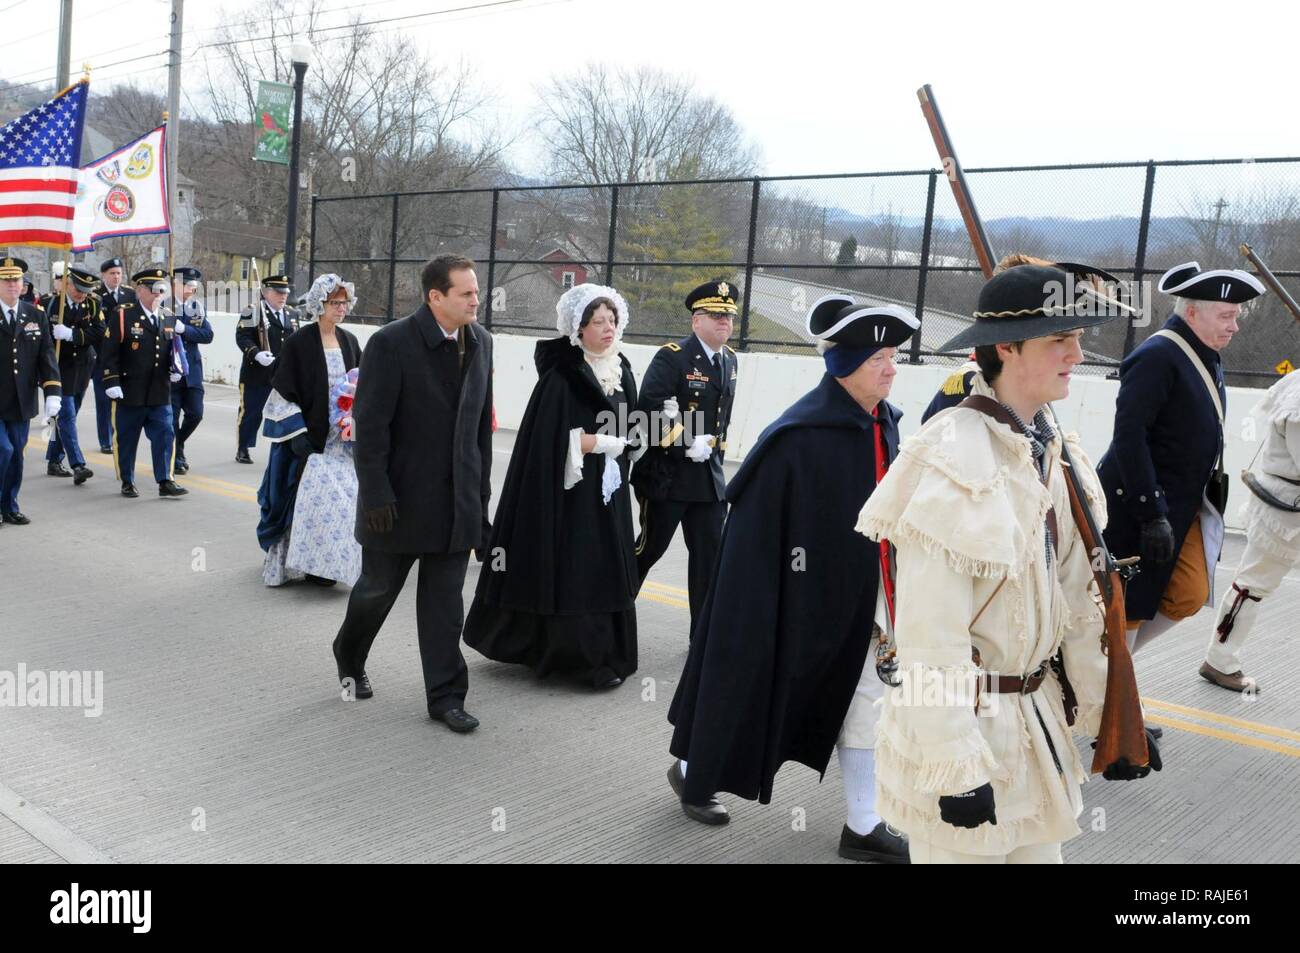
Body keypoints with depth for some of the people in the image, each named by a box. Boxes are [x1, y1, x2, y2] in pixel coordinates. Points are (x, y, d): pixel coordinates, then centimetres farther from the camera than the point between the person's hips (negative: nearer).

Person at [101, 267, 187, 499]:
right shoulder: (123, 316, -5)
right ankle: (127, 482, 19)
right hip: (130, 392, -4)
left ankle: (165, 481, 6)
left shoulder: (170, 319, 9)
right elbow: (110, 353, -8)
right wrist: (112, 383, -14)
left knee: (165, 436, 0)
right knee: (126, 439, 7)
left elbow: (173, 349, 19)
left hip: (160, 393, 4)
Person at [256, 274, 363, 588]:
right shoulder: (299, 342, -8)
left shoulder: (349, 341, 8)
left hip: (342, 437, 5)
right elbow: (284, 393, -9)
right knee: (312, 496, -6)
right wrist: (298, 436, -15)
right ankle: (305, 562, 8)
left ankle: (328, 562, 16)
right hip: (309, 437, -5)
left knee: (343, 495, 4)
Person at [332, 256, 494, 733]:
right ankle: (349, 657, 41)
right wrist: (376, 496, -17)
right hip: (401, 496, -4)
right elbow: (370, 425, -14)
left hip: (456, 498, 4)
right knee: (378, 587, 14)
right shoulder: (391, 343, -14)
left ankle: (445, 695, 16)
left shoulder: (480, 342, 4)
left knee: (445, 602, 7)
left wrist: (481, 486, 9)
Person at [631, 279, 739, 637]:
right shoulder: (671, 357, -11)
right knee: (650, 547, 6)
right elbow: (649, 409, -21)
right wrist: (688, 445, -21)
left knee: (709, 555, 5)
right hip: (667, 474, -6)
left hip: (709, 475, 6)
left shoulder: (730, 359, 11)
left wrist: (715, 447, 15)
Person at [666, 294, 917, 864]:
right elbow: (757, 526, -19)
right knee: (757, 689, 10)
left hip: (862, 600, 7)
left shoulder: (884, 424, 3)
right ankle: (691, 772, 35)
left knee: (865, 704, 12)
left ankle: (864, 828, 26)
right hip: (802, 598, -7)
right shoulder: (800, 436, -20)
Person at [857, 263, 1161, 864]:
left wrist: (1104, 711, 11)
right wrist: (956, 766, -20)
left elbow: (1078, 600, 10)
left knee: (1039, 849, 20)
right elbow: (931, 631, -23)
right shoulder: (953, 460, -22)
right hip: (961, 720, -8)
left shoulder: (1055, 454, 4)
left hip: (1039, 720, 8)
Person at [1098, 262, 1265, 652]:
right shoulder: (1157, 356, -18)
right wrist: (1152, 514, -24)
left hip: (1185, 506, 9)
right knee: (1128, 604, 1)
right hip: (1139, 507, -9)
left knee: (1190, 596, 7)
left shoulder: (1208, 357, 11)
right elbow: (1129, 435, -24)